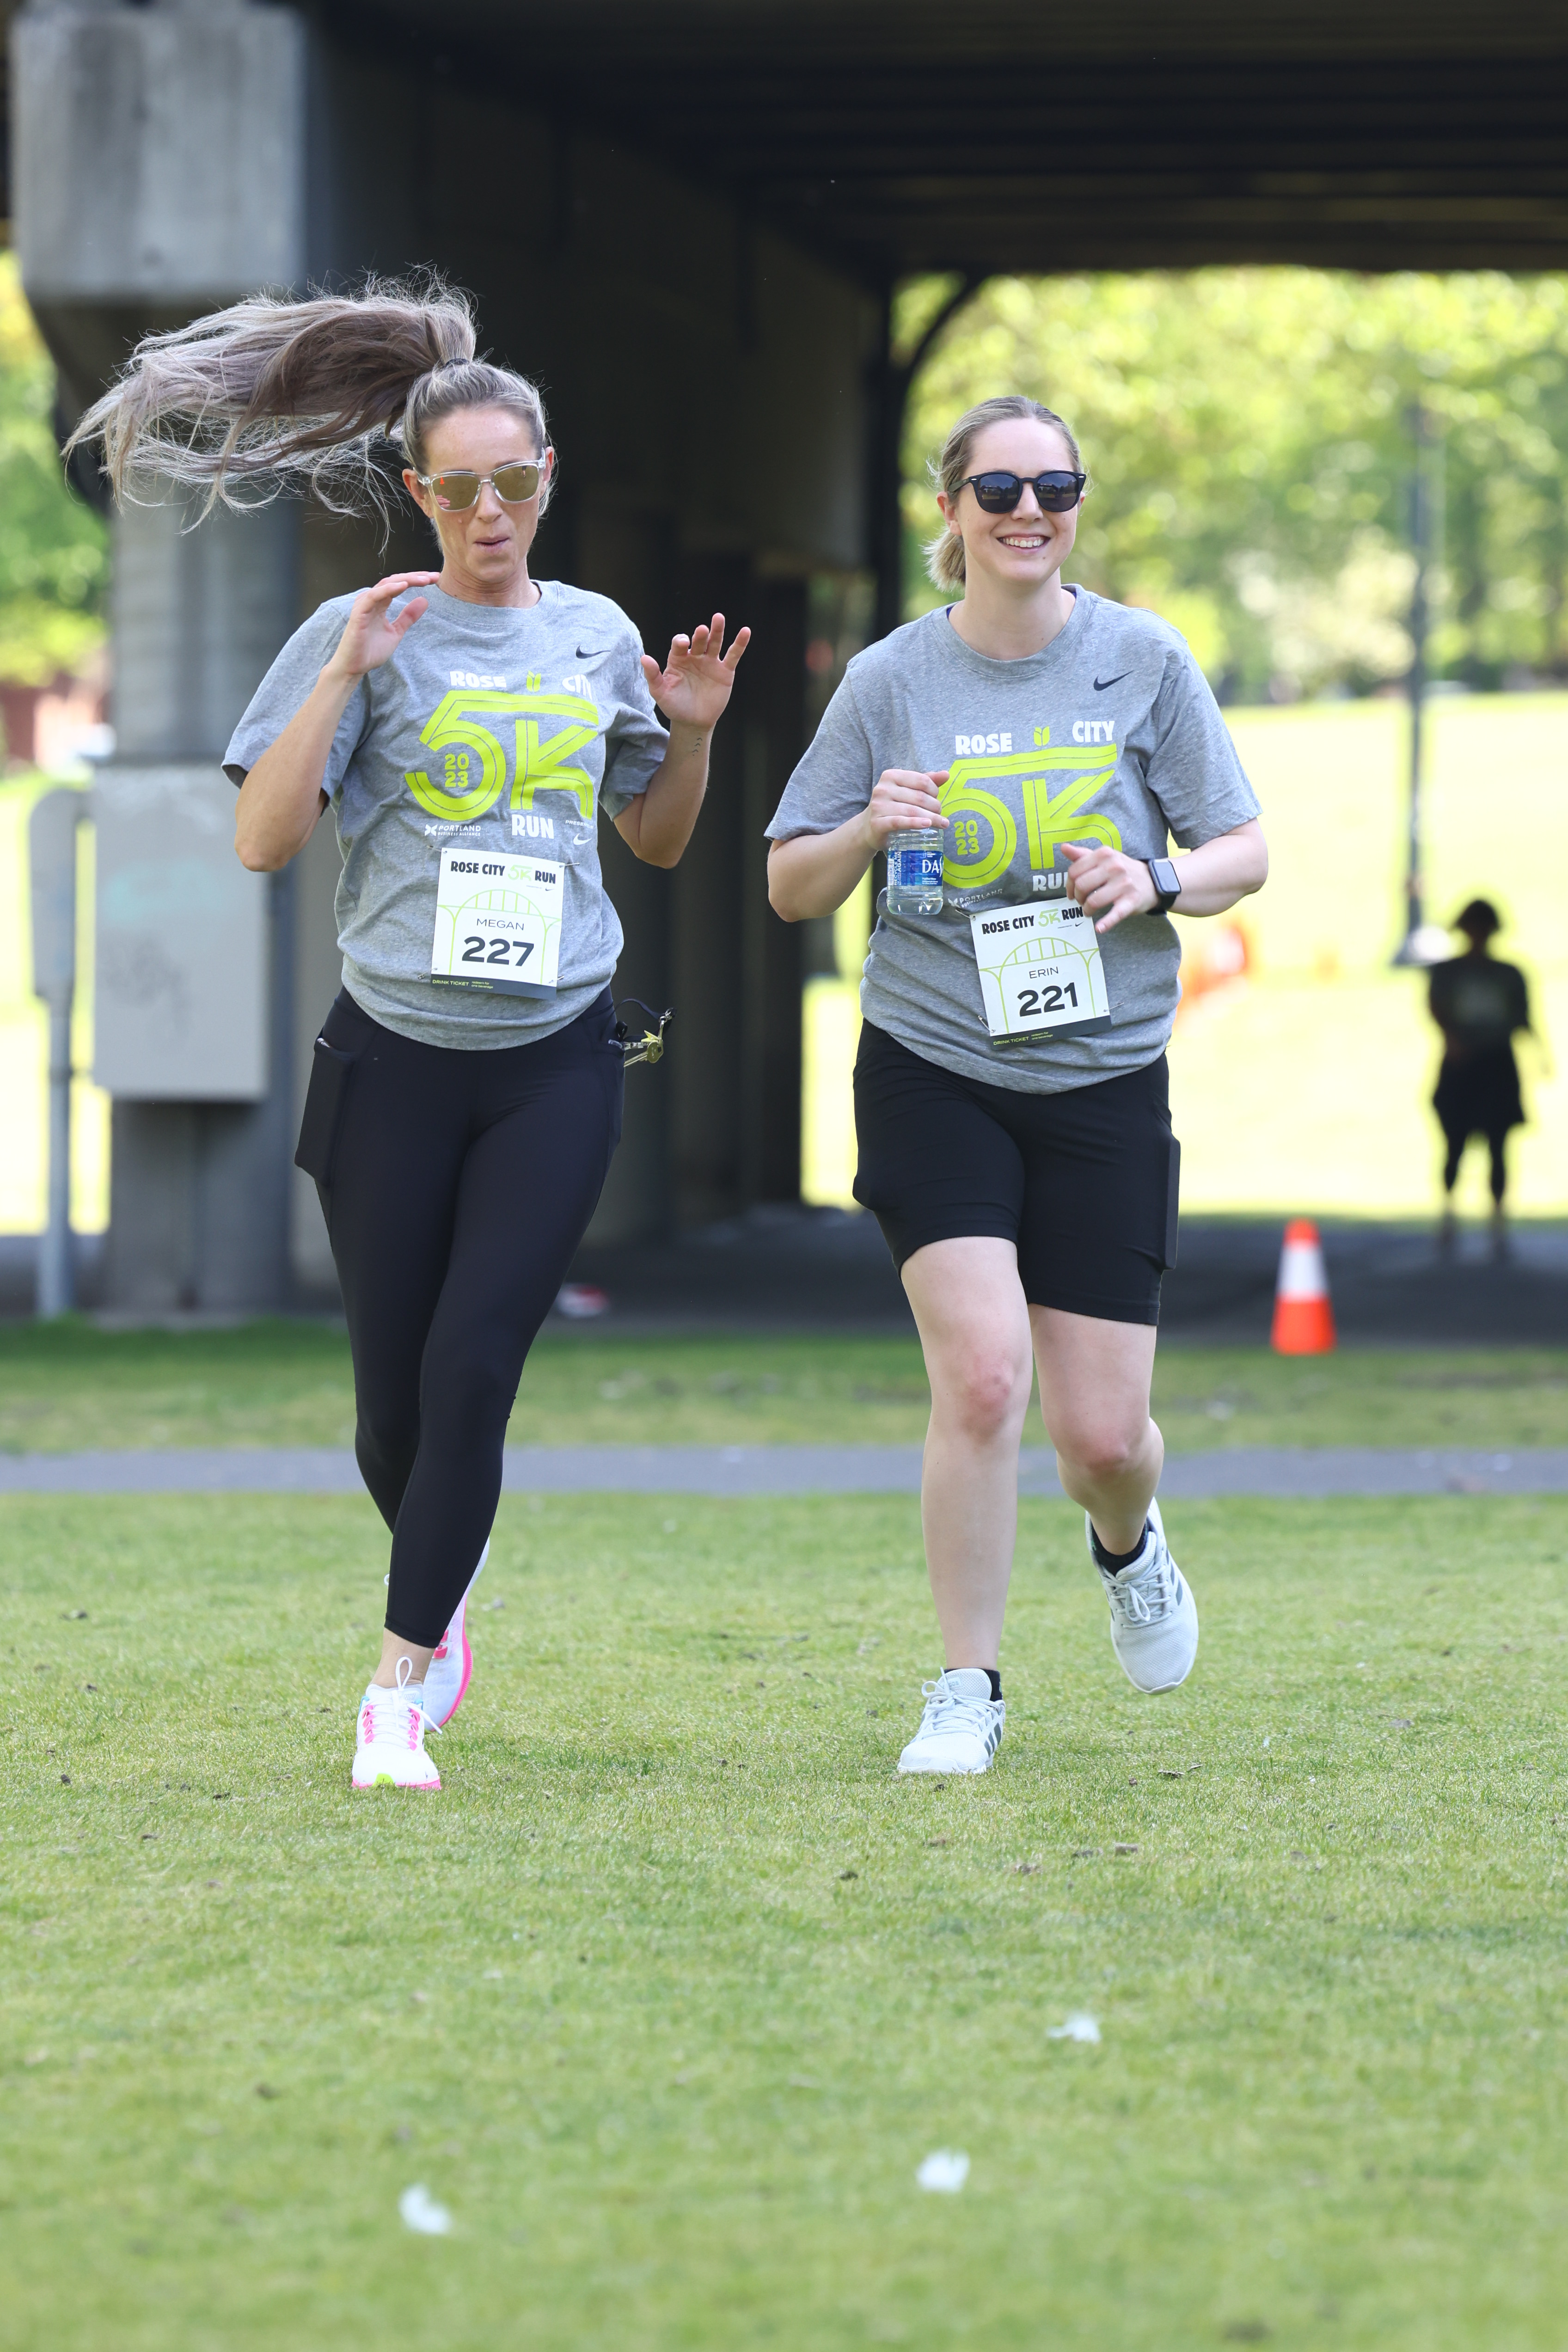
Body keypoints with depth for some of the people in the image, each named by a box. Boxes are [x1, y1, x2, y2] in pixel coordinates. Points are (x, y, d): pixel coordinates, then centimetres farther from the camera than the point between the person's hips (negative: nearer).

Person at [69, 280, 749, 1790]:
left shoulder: (594, 636, 9)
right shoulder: (365, 636, -2)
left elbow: (656, 840, 21)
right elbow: (263, 840, -9)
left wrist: (691, 732, 2)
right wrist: (346, 676, -18)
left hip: (556, 1060, 1)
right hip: (396, 1056, -1)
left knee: (472, 1368, -12)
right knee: (396, 1398, 4)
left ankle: (399, 1691, -6)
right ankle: (439, 1608, 34)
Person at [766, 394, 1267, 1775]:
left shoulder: (1145, 662, -1)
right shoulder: (893, 680, -2)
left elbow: (1245, 852, 4)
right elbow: (790, 889, 5)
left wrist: (1160, 881, -17)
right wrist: (866, 831, -16)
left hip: (1104, 1084, 1)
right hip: (933, 1076, -1)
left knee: (1100, 1434, -1)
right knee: (982, 1375, -18)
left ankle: (1127, 1547, 37)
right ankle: (968, 1690, -2)